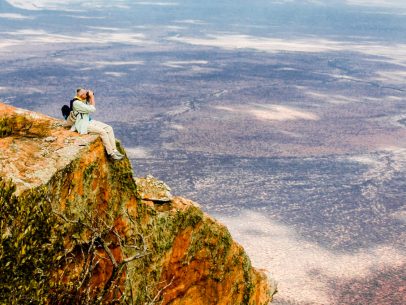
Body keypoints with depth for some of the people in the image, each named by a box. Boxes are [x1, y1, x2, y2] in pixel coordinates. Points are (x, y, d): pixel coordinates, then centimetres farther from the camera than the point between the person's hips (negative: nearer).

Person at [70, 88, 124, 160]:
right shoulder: (76, 103, -20)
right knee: (102, 131, -25)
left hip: (89, 121, 9)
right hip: (83, 125, -9)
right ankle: (111, 154, -16)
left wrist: (91, 97, 2)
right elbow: (92, 109, -20)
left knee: (109, 128, -5)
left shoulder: (84, 100, 7)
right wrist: (92, 97, -12)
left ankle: (114, 150, -8)